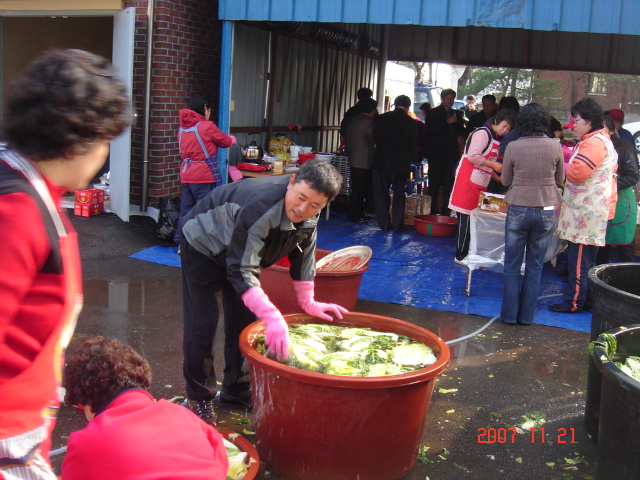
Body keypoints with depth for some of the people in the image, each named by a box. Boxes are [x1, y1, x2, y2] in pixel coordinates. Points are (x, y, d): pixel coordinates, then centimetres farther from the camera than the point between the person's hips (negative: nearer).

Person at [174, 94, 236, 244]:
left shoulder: (183, 127, 8)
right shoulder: (207, 126, -11)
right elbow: (225, 141, 2)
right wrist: (233, 139, 24)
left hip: (186, 175, 7)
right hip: (204, 176, -7)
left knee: (185, 211, 12)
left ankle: (181, 243, 18)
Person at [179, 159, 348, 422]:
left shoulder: (310, 216, -18)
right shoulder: (260, 207, -42)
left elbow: (302, 256, -1)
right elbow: (241, 271, -43)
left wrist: (308, 303, 1)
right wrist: (273, 317, -50)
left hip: (242, 251, 7)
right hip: (203, 246, -7)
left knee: (244, 320, 7)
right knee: (202, 324, -7)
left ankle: (237, 387, 23)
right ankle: (199, 396, 9)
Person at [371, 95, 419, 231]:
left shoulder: (382, 118, 2)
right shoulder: (411, 122, -2)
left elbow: (375, 137, 8)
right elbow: (413, 144, 0)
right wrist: (410, 158, 14)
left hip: (381, 160, 1)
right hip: (400, 162, -1)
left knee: (381, 193, 8)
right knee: (398, 193, 7)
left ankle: (384, 223, 6)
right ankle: (397, 223, 4)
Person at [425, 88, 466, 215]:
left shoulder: (457, 114, 17)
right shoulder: (433, 113, 3)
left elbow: (461, 129, 25)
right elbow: (430, 130, -10)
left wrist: (461, 136, 2)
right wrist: (447, 122, -15)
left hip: (452, 153, 4)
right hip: (436, 153, -4)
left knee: (449, 184, 2)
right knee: (434, 183, -6)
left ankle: (446, 211, 7)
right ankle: (432, 211, -1)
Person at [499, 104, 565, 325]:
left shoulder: (513, 147, -9)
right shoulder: (555, 146, -6)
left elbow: (505, 180, 1)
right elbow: (560, 180, 5)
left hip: (518, 209, -1)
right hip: (546, 211, 1)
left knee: (512, 265, 10)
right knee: (535, 266, 11)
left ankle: (509, 314, 14)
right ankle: (526, 315, 17)